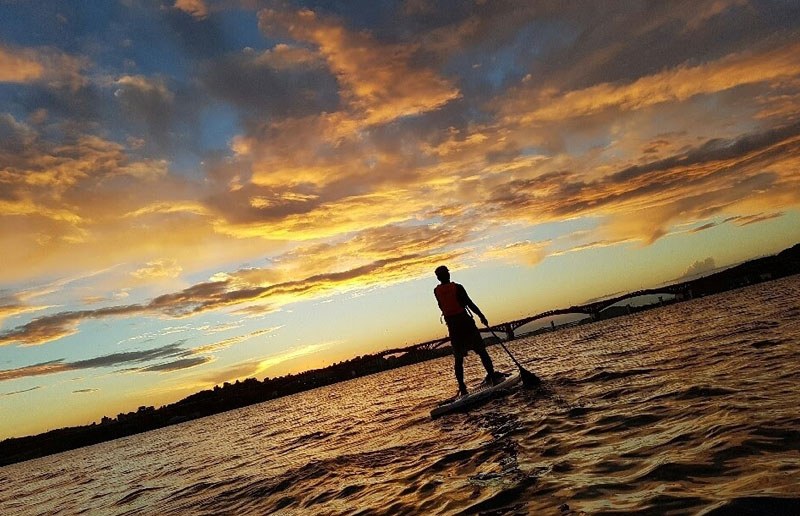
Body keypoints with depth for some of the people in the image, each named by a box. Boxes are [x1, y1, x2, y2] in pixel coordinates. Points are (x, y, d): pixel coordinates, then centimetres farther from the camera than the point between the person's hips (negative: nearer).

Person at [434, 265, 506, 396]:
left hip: (452, 326, 3)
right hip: (465, 322, -3)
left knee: (458, 358, 8)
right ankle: (492, 376, 5)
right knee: (481, 351, 7)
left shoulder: (436, 291, 3)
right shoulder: (457, 287, -7)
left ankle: (462, 387, 4)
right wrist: (481, 316, -3)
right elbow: (469, 303, -8)